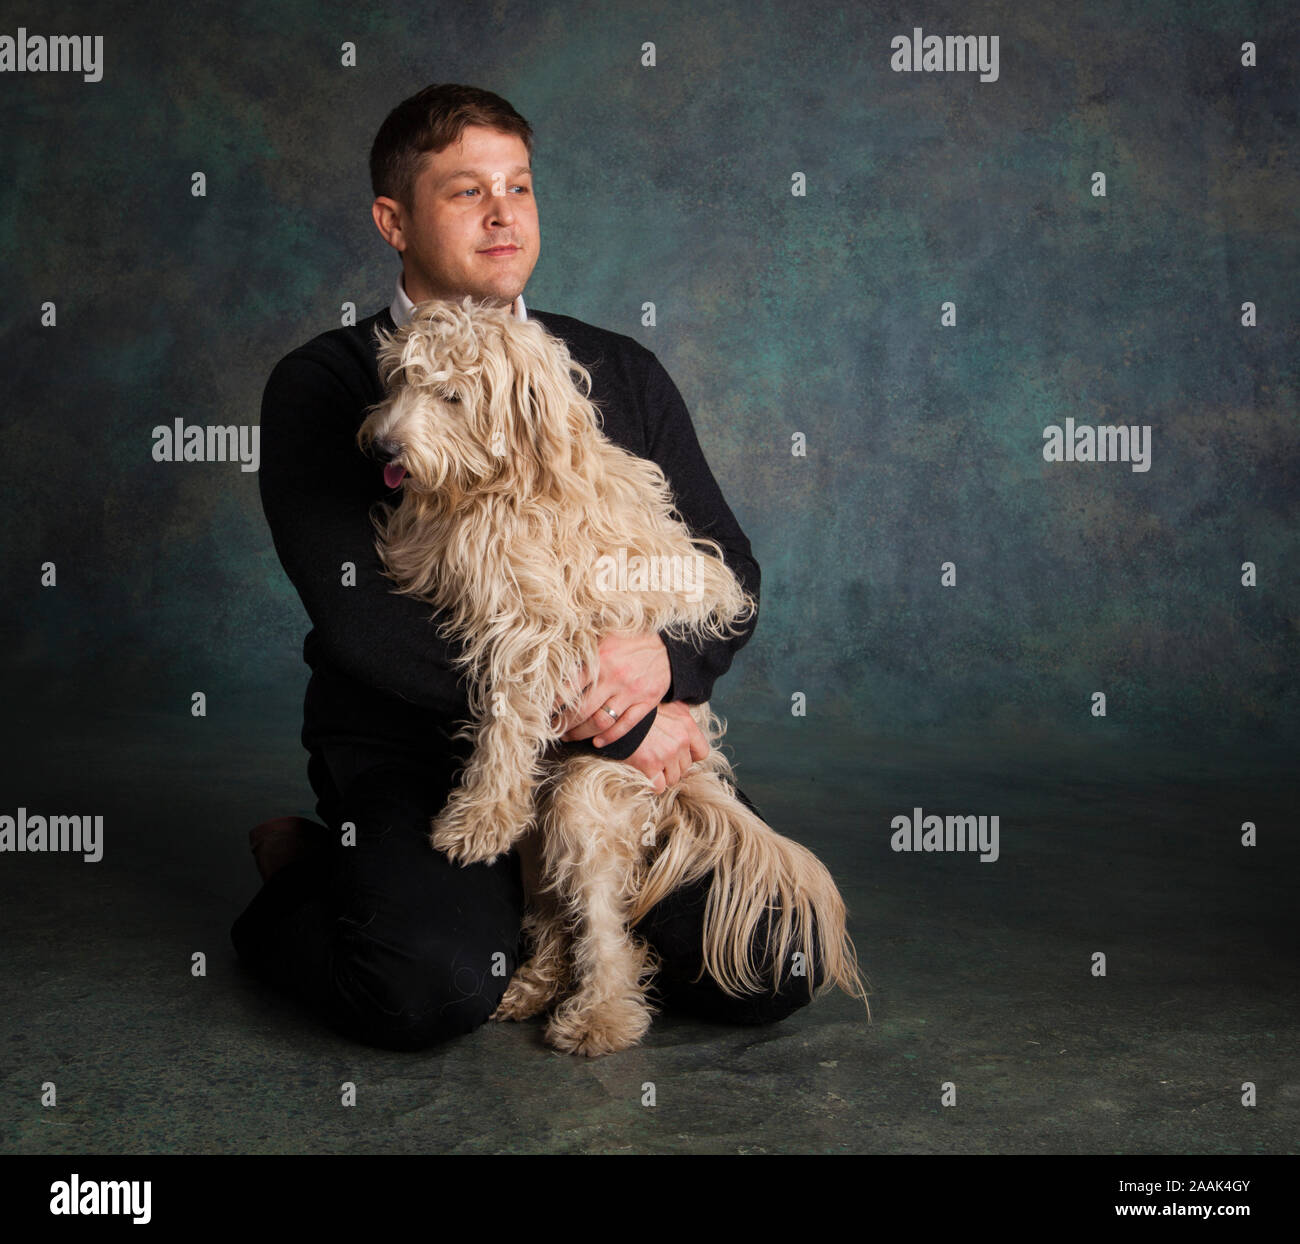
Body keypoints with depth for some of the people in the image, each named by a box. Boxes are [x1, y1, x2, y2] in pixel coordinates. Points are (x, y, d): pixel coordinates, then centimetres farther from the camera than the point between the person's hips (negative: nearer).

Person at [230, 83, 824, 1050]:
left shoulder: (621, 373, 11)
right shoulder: (323, 387, -2)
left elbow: (729, 566, 9)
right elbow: (359, 618, -15)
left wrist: (668, 658, -16)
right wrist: (596, 712, -19)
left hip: (633, 743, 4)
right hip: (406, 749, -3)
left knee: (778, 968, -15)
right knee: (436, 985, -30)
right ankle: (304, 876, 5)